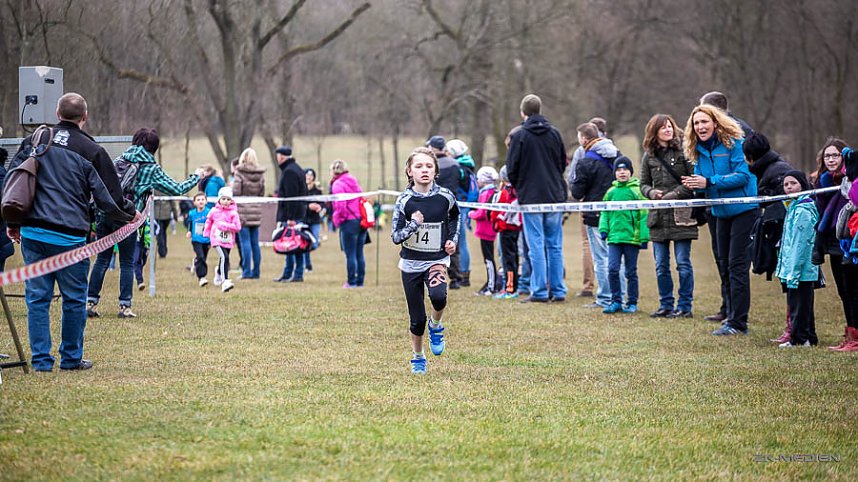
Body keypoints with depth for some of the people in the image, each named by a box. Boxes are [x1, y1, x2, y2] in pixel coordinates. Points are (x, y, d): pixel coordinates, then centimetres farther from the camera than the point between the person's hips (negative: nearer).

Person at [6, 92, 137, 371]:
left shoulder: (35, 140, 9)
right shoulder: (91, 151, -1)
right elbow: (109, 198, 2)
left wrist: (13, 222, 19)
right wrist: (130, 215, 21)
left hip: (32, 232, 3)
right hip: (69, 237, -3)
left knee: (37, 296, 7)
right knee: (74, 298, 10)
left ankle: (41, 359, 7)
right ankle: (71, 358, 16)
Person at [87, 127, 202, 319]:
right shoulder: (152, 169, 2)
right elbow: (177, 189, 5)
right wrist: (196, 177, 20)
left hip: (104, 214, 4)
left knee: (102, 259, 10)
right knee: (127, 263, 7)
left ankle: (91, 302, 7)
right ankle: (124, 306, 6)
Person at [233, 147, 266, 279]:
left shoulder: (240, 172, -8)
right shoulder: (260, 174, 6)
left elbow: (236, 192, -11)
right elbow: (262, 193, 9)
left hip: (243, 210, -5)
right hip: (256, 211, 5)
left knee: (245, 242, -3)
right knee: (255, 243, 9)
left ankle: (247, 271, -5)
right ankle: (256, 272, 12)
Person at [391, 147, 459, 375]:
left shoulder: (445, 197, -6)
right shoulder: (404, 200, -10)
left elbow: (455, 216, 17)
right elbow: (395, 237, -11)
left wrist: (453, 239, 6)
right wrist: (413, 225, -24)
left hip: (437, 259, 0)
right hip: (411, 262, 0)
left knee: (438, 296, -31)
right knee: (417, 319, 4)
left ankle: (436, 326, 2)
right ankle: (418, 358, 29)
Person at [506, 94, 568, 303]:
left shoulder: (519, 136, -8)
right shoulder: (554, 133, 5)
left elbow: (511, 168, -6)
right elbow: (563, 162, 13)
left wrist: (519, 187, 13)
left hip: (531, 197, -4)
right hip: (555, 195, 4)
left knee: (536, 246, -2)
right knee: (555, 245, 9)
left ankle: (540, 291, -3)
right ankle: (558, 291, 10)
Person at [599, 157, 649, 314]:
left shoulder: (637, 190, -1)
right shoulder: (611, 192, 10)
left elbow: (644, 215, -2)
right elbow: (605, 213, 17)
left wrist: (644, 237, -6)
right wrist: (603, 229, 2)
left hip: (632, 236, -3)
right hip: (614, 236, 3)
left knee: (631, 272, 6)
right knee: (612, 269, -6)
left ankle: (632, 303, 15)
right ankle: (616, 301, 5)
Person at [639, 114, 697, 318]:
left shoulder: (683, 151, -3)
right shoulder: (649, 156, 10)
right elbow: (643, 184, 15)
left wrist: (674, 194, -13)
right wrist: (652, 192, -6)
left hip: (681, 216, -4)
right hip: (658, 217, 4)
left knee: (683, 263, -1)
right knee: (661, 265, 8)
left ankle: (684, 306, 6)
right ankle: (666, 305, 17)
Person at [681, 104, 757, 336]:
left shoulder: (734, 143, -13)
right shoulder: (698, 151, 7)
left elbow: (743, 175, -20)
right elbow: (702, 180, 10)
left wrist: (709, 182, -25)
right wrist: (694, 184, -15)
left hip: (743, 210, -8)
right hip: (722, 213, 8)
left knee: (737, 265, -9)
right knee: (725, 265, 12)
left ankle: (737, 322, -8)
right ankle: (732, 315, 22)